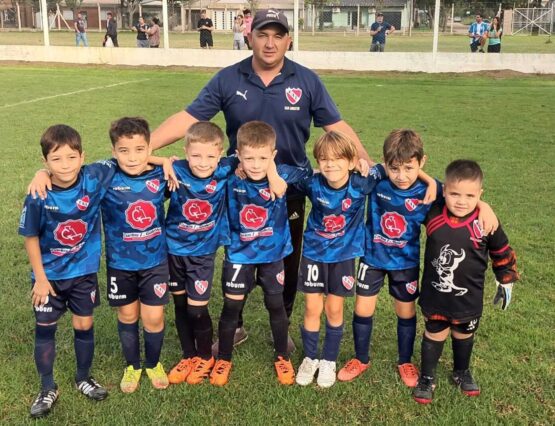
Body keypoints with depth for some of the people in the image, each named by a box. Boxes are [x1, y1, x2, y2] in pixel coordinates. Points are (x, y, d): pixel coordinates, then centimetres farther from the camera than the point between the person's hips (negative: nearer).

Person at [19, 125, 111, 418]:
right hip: (50, 274, -1)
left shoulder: (94, 179, -18)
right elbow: (31, 238, -9)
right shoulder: (39, 196, -20)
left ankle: (83, 379, 36)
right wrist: (40, 278, -7)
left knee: (84, 325, 12)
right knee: (45, 328, 10)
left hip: (84, 271, 1)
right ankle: (48, 388, 29)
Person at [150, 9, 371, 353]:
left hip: (289, 193, 0)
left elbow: (336, 126, -5)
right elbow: (187, 119, -9)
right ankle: (234, 326, 36)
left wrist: (366, 163, -19)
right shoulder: (228, 79, -6)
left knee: (286, 264, 14)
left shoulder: (307, 81, -5)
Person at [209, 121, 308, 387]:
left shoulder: (282, 176, -19)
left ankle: (282, 357, 32)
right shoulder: (230, 178, -18)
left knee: (275, 304, 11)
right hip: (239, 252, 0)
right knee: (232, 305, 4)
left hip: (273, 251, 0)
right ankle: (223, 359, 24)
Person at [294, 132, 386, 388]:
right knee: (312, 309, 5)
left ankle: (329, 361, 28)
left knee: (334, 309, 8)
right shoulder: (313, 183, -18)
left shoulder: (361, 184, -19)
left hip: (344, 254, 0)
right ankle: (310, 358, 26)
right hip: (314, 252, 1)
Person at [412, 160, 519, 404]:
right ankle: (426, 378, 35)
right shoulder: (433, 214, -16)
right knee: (434, 335, 16)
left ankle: (462, 372, 47)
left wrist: (506, 283, 7)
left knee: (464, 336, 23)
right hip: (435, 295, 0)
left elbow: (502, 254, -1)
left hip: (469, 298, 0)